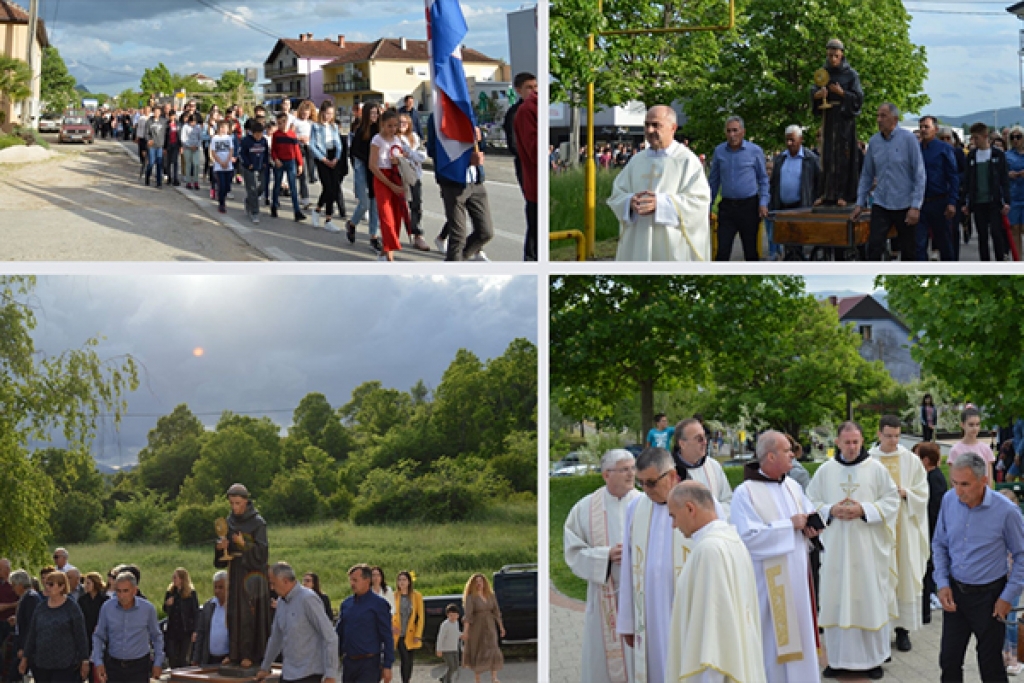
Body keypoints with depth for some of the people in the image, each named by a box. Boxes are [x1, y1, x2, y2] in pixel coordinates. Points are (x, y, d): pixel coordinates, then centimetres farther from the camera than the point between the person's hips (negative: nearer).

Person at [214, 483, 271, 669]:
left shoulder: (257, 522, -10)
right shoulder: (230, 521, 8)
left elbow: (262, 551, -15)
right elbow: (224, 552, 12)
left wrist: (244, 544, -30)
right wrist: (221, 547, -11)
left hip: (252, 573, -6)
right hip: (235, 572, 6)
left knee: (250, 613, -6)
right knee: (234, 613, 5)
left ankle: (250, 654, -3)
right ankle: (235, 653, 10)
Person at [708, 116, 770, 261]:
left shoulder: (755, 151, -1)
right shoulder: (719, 151, 5)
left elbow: (763, 178, 6)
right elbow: (713, 180, 13)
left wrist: (763, 203, -4)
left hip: (749, 206, -1)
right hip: (727, 206, 1)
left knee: (750, 250, 6)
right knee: (722, 250, -5)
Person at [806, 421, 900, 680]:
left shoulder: (876, 469, 0)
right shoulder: (825, 470, 5)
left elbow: (891, 500, 0)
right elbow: (811, 502, 8)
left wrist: (863, 510, -13)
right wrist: (831, 511, -10)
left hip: (868, 547, -1)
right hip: (835, 546, 2)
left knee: (870, 598, 1)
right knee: (836, 599, 2)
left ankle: (873, 657, 11)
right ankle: (838, 658, 11)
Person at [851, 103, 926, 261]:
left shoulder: (908, 139, -7)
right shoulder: (874, 141, 5)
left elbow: (919, 175, -8)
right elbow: (867, 175, 12)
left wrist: (916, 207, -15)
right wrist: (860, 203, 7)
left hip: (905, 205, -3)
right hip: (881, 205, 3)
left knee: (908, 251, 8)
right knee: (874, 248, -10)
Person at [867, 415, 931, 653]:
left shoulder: (911, 461, 5)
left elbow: (922, 493, 6)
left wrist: (905, 493, -12)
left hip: (905, 527, 1)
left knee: (906, 576, 1)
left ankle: (903, 629, 7)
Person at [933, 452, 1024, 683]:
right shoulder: (949, 500, -6)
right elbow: (939, 544, 8)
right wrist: (942, 583, -1)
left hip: (989, 595, -4)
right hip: (954, 593, 4)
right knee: (949, 661, 9)